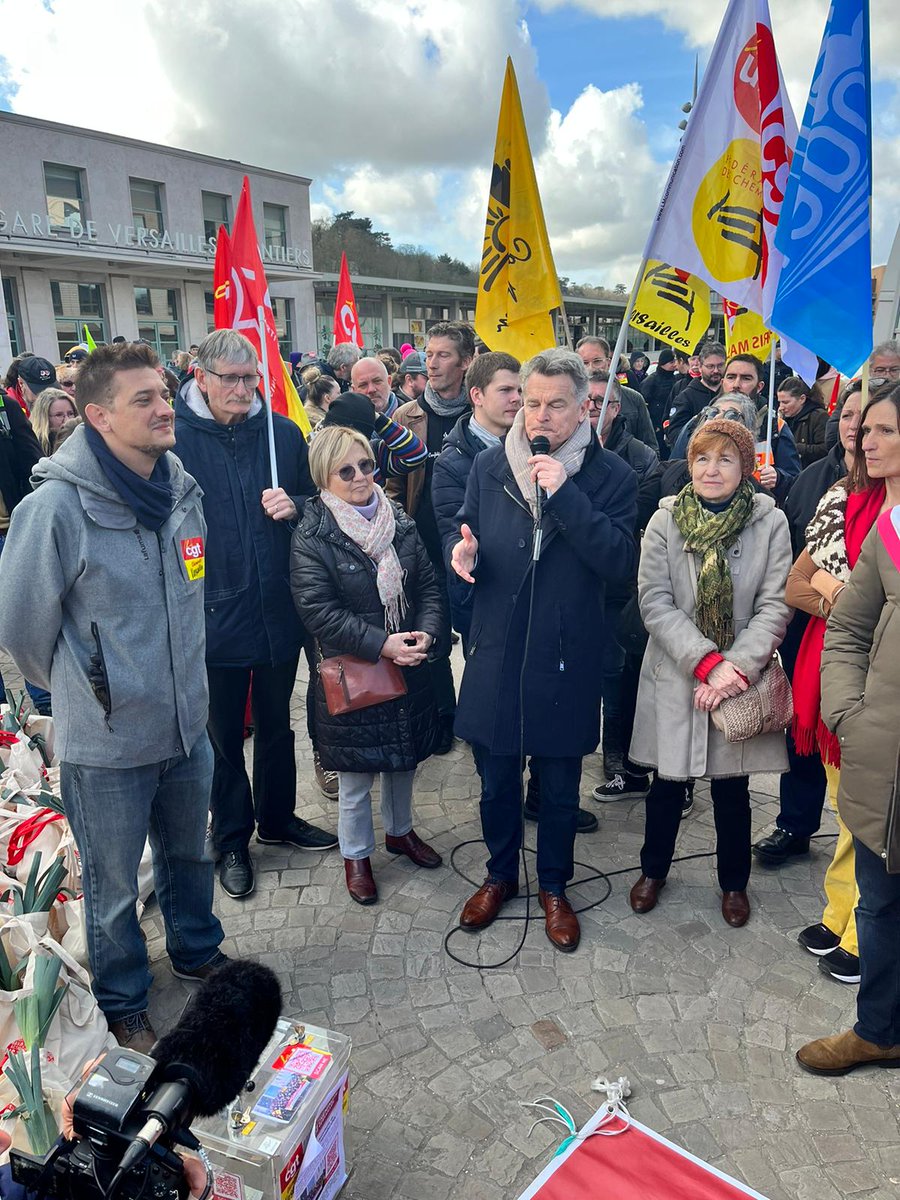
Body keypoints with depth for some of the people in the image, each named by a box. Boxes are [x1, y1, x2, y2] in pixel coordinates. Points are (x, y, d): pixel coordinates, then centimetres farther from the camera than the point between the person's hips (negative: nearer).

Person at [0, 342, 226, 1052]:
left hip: (188, 726, 5)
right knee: (113, 887, 17)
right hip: (106, 742, -5)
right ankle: (123, 1003, 42)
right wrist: (80, 688, 5)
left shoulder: (184, 489, -3)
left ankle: (197, 951, 52)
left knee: (189, 854, 26)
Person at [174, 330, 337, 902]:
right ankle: (231, 839, 32)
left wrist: (295, 506, -10)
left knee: (276, 724, 20)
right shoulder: (176, 438, -9)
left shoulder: (284, 433, 2)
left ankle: (277, 817, 42)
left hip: (278, 611, 3)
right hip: (214, 613, -3)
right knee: (224, 733, 13)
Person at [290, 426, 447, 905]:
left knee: (404, 757, 21)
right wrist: (381, 644, -23)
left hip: (408, 666, 5)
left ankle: (400, 831, 45)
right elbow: (318, 609, -18)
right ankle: (356, 855, 31)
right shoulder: (311, 538, -12)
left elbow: (429, 587, 4)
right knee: (356, 775, 9)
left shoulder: (400, 524, 3)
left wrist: (426, 635, -14)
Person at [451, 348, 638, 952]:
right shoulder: (490, 465, 1)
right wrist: (463, 552, -12)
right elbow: (469, 537, 12)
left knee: (560, 789, 15)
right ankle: (501, 875, 41)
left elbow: (619, 562, -18)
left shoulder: (611, 475, -7)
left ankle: (554, 886, 38)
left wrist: (565, 494, -25)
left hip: (566, 658, -2)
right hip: (495, 652, 3)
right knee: (497, 781, 17)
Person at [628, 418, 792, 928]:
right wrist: (706, 662, -18)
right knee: (668, 782, 13)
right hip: (675, 676, 0)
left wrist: (736, 667, -18)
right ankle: (654, 870, 37)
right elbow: (655, 603, -10)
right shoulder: (665, 521, -4)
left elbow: (775, 606, -7)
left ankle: (734, 881, 37)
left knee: (732, 786, 13)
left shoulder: (771, 523, -4)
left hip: (742, 680, 0)